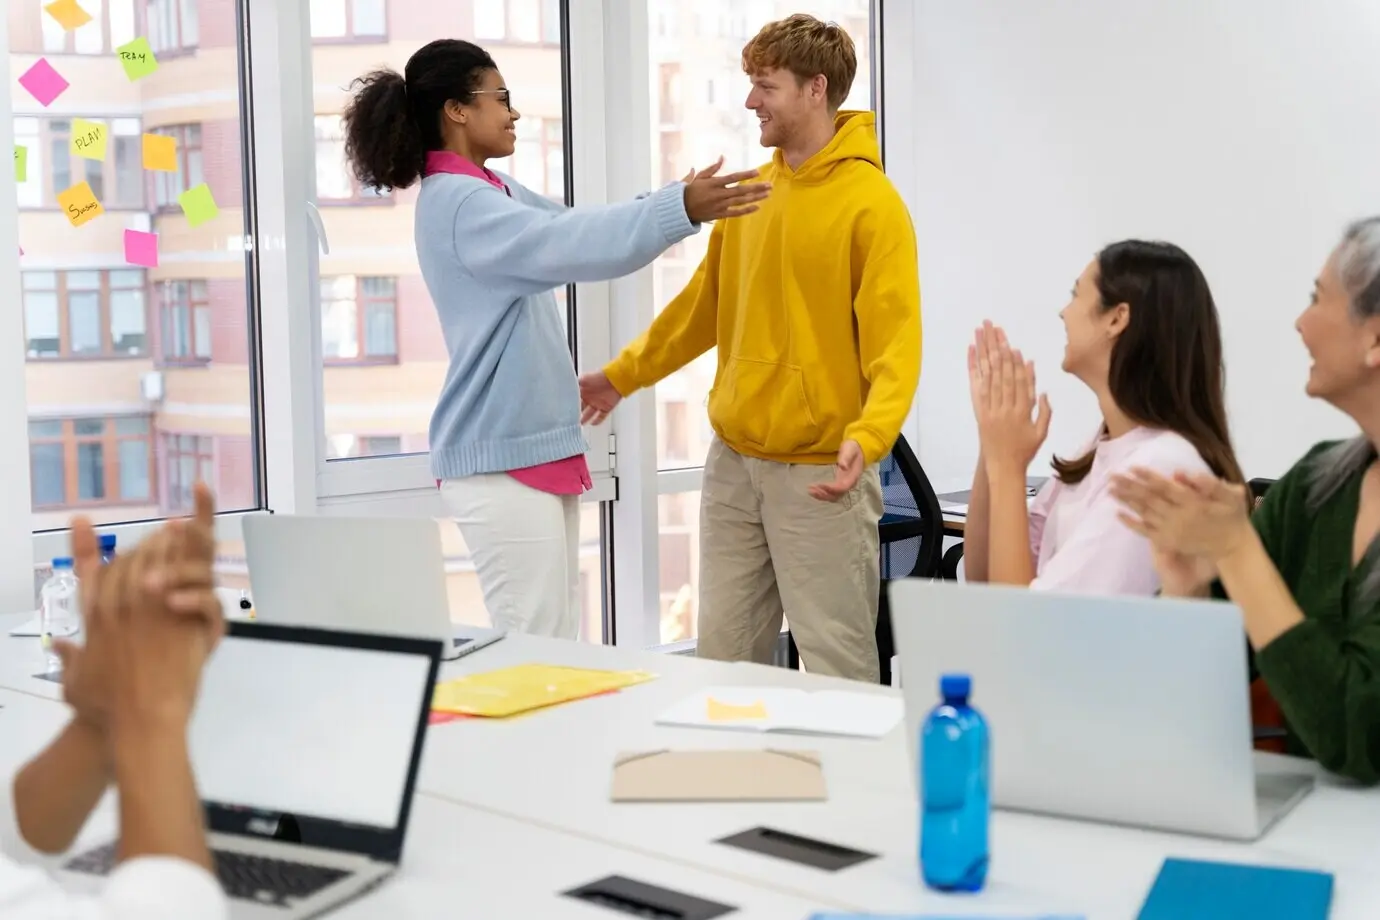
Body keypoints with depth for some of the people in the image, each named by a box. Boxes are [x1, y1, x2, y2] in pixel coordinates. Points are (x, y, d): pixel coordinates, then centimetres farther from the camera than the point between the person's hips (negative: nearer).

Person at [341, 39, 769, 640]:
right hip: (502, 460, -10)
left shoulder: (492, 190, 14)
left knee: (555, 640, 12)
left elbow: (572, 228, 16)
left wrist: (678, 199, 7)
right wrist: (679, 210, -33)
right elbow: (569, 244, -28)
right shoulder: (456, 202, -16)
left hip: (536, 447, 10)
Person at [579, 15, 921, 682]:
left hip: (819, 472, -6)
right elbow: (704, 304, 21)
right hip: (732, 463, 7)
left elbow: (894, 344, -16)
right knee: (724, 657, 11)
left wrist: (868, 439, -31)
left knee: (838, 670, -2)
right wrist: (622, 375, 24)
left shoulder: (871, 202, -9)